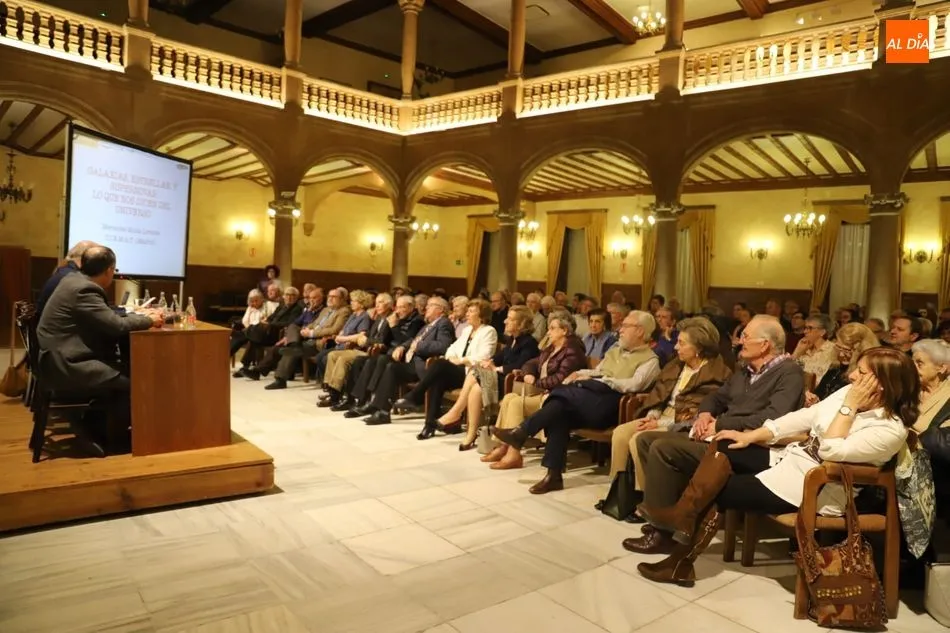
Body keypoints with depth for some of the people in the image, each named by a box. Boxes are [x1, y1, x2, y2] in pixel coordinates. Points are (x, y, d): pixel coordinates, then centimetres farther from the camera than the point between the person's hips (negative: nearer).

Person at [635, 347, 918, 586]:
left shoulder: (891, 430, -19)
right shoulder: (848, 393, 3)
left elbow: (831, 451, -27)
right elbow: (804, 416, 6)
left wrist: (849, 407, -23)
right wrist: (750, 436, 2)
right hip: (792, 459, 8)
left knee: (717, 491, -11)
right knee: (722, 447, -9)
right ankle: (684, 516, -14)